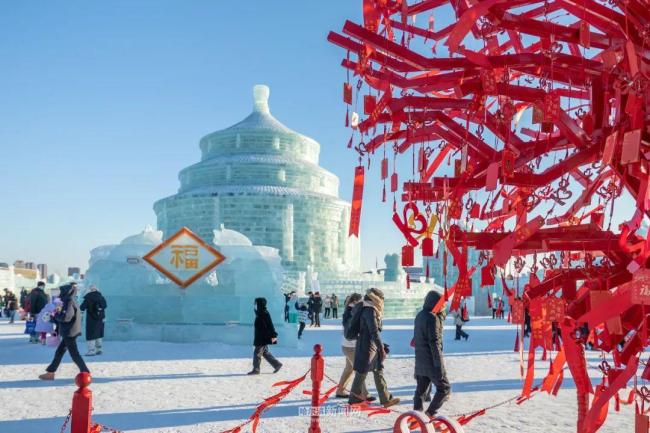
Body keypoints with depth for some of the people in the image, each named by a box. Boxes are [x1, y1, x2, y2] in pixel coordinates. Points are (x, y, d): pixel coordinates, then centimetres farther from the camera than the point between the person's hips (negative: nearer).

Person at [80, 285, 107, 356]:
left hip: (91, 319, -6)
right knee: (98, 334, 17)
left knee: (91, 335, 0)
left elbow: (82, 308, -13)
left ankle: (91, 351, -2)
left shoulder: (88, 298, -13)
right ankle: (98, 349, 22)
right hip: (100, 319, 6)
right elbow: (105, 306, 12)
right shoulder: (101, 297, 3)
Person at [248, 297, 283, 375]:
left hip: (263, 338, -10)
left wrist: (273, 336, -22)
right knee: (265, 353, 15)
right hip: (260, 338, 10)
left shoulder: (265, 313, -18)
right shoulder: (260, 313, 11)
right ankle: (277, 364, 21)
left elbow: (270, 325, -20)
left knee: (257, 353, -3)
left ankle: (256, 369, 5)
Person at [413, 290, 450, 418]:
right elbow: (434, 343, -19)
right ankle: (430, 413, -4)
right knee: (444, 388, 3)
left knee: (420, 389, 13)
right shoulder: (432, 317, -16)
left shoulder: (420, 315, 12)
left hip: (420, 361, 9)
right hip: (431, 361, -8)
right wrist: (439, 366, -18)